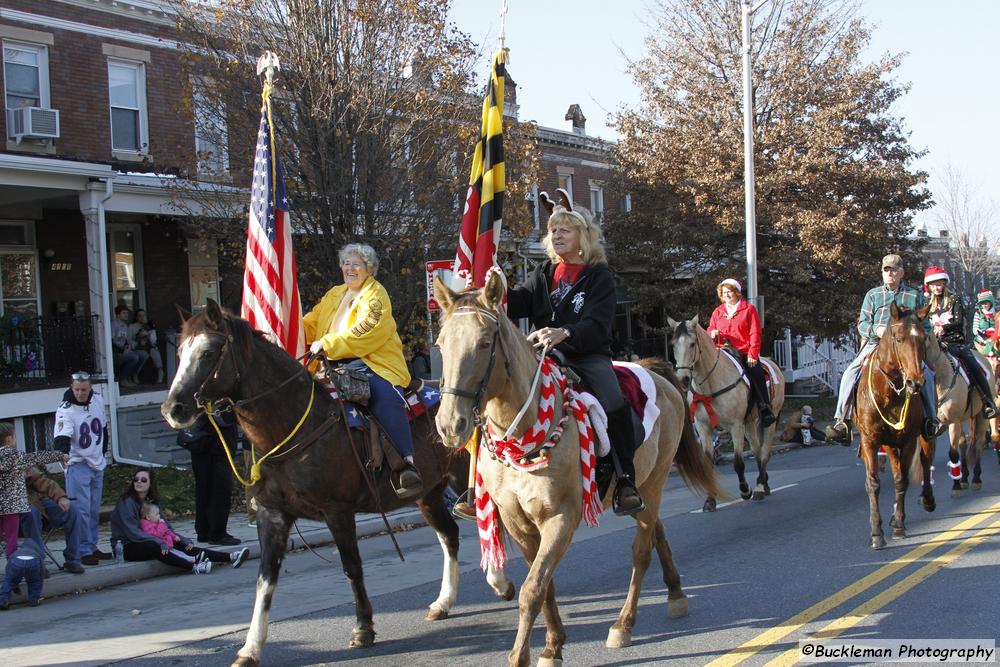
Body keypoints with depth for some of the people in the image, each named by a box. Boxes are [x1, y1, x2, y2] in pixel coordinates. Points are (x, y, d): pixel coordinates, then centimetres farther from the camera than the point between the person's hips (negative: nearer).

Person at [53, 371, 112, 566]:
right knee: (81, 509, -10)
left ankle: (92, 547, 22)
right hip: (77, 464, -6)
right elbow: (61, 438, -31)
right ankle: (83, 551, -4)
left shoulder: (98, 400, -1)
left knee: (94, 509, 13)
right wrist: (63, 453, -51)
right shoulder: (65, 410, -19)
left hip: (97, 463, 6)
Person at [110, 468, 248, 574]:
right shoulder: (126, 502, -13)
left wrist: (185, 540, 1)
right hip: (126, 547, -7)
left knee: (181, 545, -11)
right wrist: (159, 542, -29)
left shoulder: (151, 501, 11)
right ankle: (194, 567, -53)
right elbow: (132, 532, -21)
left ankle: (230, 557, -20)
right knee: (153, 547, -38)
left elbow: (166, 527, 15)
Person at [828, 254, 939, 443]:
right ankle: (841, 422, -21)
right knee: (850, 373, -22)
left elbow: (925, 326, 15)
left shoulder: (914, 296, 12)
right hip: (874, 344, 1)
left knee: (926, 374, -25)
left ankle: (931, 419, -8)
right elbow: (862, 324, 9)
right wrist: (876, 330, -13)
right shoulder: (873, 295, 13)